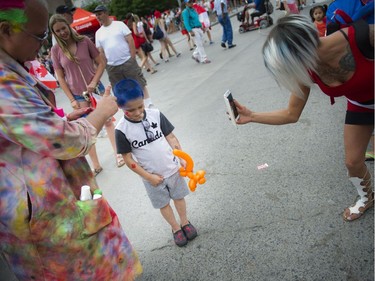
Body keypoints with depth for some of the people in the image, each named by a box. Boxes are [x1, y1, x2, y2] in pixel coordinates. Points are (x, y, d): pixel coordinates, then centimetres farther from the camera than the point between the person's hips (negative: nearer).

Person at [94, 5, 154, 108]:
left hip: (128, 62, -3)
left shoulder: (119, 25, -1)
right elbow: (101, 52, 11)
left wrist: (132, 59, -11)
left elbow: (130, 41, -6)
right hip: (112, 67, 4)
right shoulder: (98, 33, 9)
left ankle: (149, 105, 12)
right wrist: (105, 66, 4)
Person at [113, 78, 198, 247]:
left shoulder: (155, 114, -12)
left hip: (172, 168, 2)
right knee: (163, 204, 18)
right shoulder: (122, 130, -19)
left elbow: (171, 137, -5)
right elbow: (128, 159, -12)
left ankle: (185, 222, 44)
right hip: (152, 176, -1)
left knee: (179, 196, 20)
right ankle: (175, 228, 42)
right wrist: (148, 177, -13)